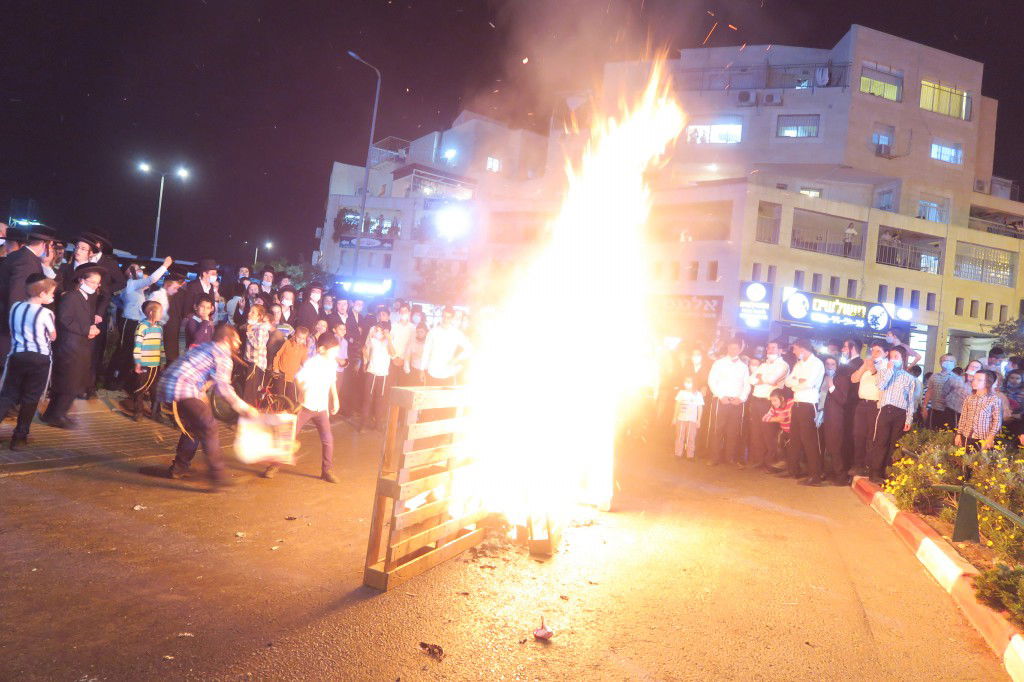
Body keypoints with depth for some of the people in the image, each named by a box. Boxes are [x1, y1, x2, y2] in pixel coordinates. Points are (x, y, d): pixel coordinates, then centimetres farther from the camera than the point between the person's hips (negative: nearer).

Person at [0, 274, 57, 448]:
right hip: (40, 359, -4)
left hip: (16, 355, 4)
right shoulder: (46, 313, -10)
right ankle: (19, 437, 11)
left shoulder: (15, 307, 6)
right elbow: (53, 337, 4)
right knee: (30, 399, 6)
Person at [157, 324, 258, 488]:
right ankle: (218, 476, -9)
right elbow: (223, 387, -10)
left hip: (165, 386, 9)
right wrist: (244, 408, -5)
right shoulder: (222, 355, -2)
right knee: (209, 428, -7)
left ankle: (178, 469, 33)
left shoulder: (203, 347, 25)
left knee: (192, 428, 23)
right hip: (183, 389, -9)